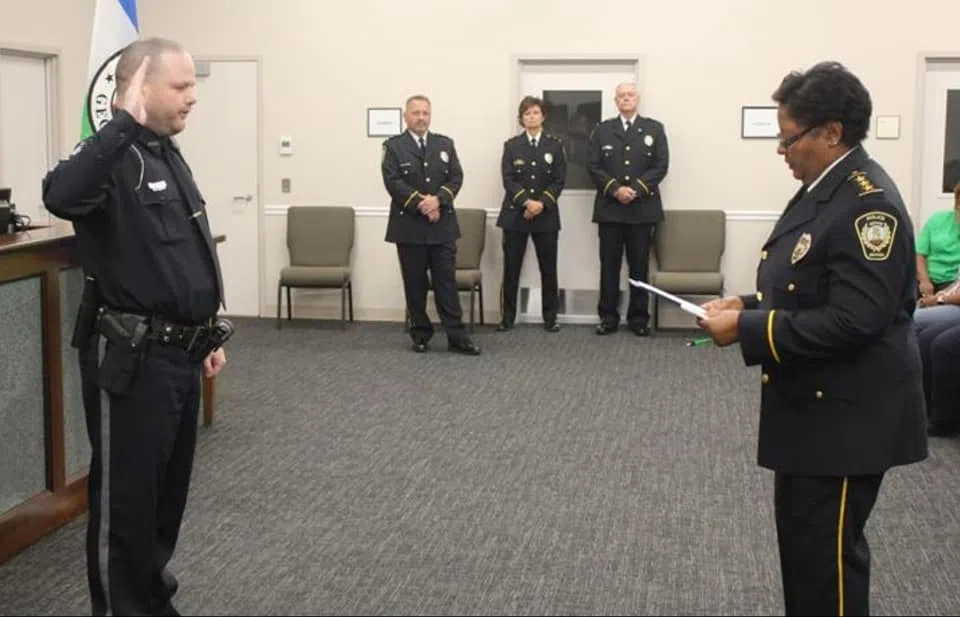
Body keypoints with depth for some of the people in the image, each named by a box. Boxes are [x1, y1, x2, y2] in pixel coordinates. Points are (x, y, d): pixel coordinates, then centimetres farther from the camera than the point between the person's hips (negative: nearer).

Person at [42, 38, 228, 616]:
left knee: (170, 489, 19)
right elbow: (62, 195, -41)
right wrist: (124, 122, -38)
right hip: (131, 358, -9)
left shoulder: (169, 155, 13)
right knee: (127, 496, 4)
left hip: (180, 353, 9)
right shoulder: (113, 158, -16)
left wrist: (208, 334, 22)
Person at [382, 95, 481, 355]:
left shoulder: (445, 144, 11)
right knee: (415, 284, 5)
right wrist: (420, 203, -18)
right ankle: (421, 334, 14)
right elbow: (393, 181, -10)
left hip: (443, 225, 2)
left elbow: (456, 177, 3)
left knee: (447, 282, 2)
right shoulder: (394, 146, 1)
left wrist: (438, 199, -15)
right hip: (409, 226, -2)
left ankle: (457, 336, 3)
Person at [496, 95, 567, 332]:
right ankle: (507, 317, 8)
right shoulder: (511, 145, 6)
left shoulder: (555, 146, 7)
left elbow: (559, 180, 0)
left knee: (549, 268, 2)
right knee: (511, 267, 0)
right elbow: (508, 179, -4)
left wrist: (541, 203, -14)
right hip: (515, 213, 0)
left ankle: (550, 317, 10)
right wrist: (527, 202, -17)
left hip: (546, 215, 1)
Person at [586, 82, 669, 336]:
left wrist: (635, 189, -13)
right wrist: (615, 189, -13)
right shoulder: (602, 130, 9)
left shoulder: (654, 129, 7)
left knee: (640, 265, 3)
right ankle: (608, 316, 8)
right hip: (609, 208, 1)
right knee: (609, 265, 2)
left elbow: (661, 166, -1)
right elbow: (594, 167, 1)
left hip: (642, 208, 0)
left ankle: (639, 317, 10)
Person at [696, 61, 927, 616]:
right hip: (813, 405, 10)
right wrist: (750, 306, 3)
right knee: (803, 544, 20)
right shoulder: (825, 189, 10)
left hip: (845, 414, -10)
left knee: (826, 554, 1)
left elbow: (852, 320, -28)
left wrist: (747, 330, -23)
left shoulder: (868, 203, -22)